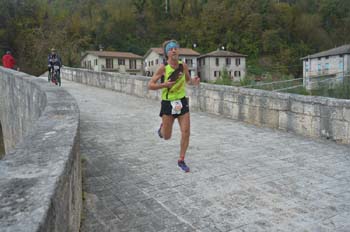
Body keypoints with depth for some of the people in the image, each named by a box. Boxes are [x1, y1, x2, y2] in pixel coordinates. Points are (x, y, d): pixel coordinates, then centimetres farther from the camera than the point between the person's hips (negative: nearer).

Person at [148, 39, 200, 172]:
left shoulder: (183, 66, -2)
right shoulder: (163, 68, -12)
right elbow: (150, 85, -9)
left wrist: (194, 81, -8)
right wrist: (164, 84, -25)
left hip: (182, 101, 3)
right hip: (168, 103, -2)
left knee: (186, 132, -3)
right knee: (166, 136, 6)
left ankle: (181, 160, 14)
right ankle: (162, 126, 44)